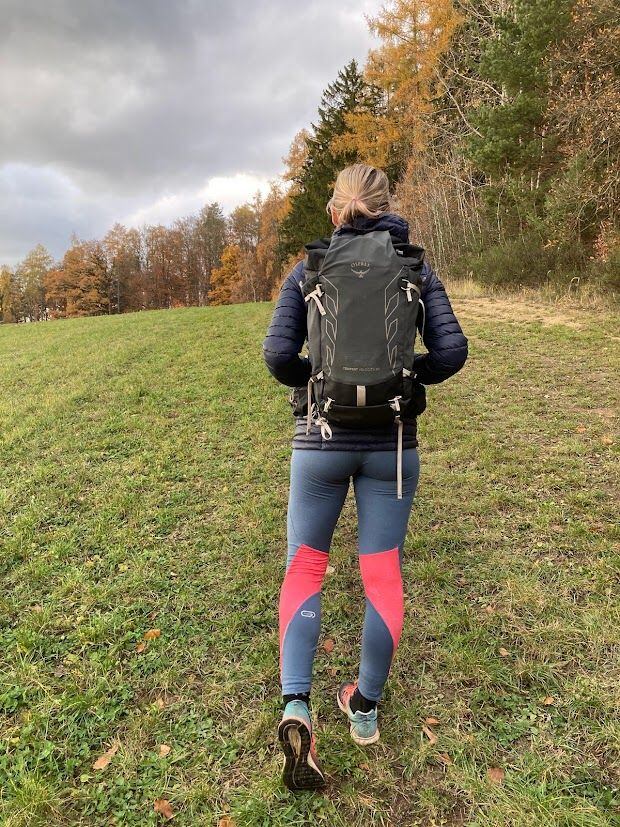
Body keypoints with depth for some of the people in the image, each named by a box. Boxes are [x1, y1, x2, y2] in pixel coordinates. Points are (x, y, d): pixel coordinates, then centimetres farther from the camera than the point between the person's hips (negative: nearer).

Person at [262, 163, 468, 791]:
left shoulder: (308, 270, 0)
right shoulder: (417, 269, 3)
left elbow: (279, 353, -10)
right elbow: (451, 351, -6)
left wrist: (315, 382, 8)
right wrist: (402, 379, 11)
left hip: (321, 438, -1)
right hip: (392, 440, 2)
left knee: (304, 568, 14)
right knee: (383, 575, 13)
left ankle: (296, 706, 1)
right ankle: (365, 708, 29)